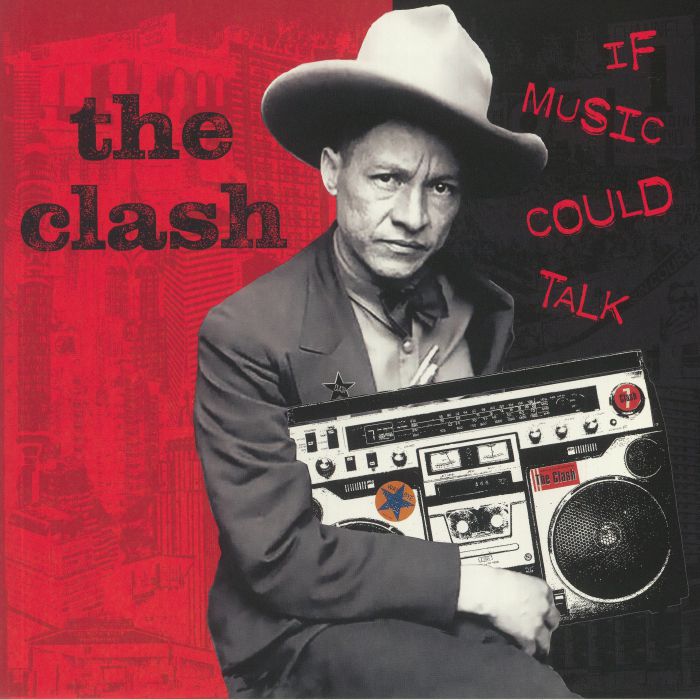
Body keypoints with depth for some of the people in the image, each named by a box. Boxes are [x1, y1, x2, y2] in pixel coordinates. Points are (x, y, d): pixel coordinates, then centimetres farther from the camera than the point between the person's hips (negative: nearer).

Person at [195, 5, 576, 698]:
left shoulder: (486, 314, 2)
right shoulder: (246, 334, -14)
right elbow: (279, 557, -17)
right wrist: (472, 587, -19)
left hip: (466, 611, 5)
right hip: (306, 633, -5)